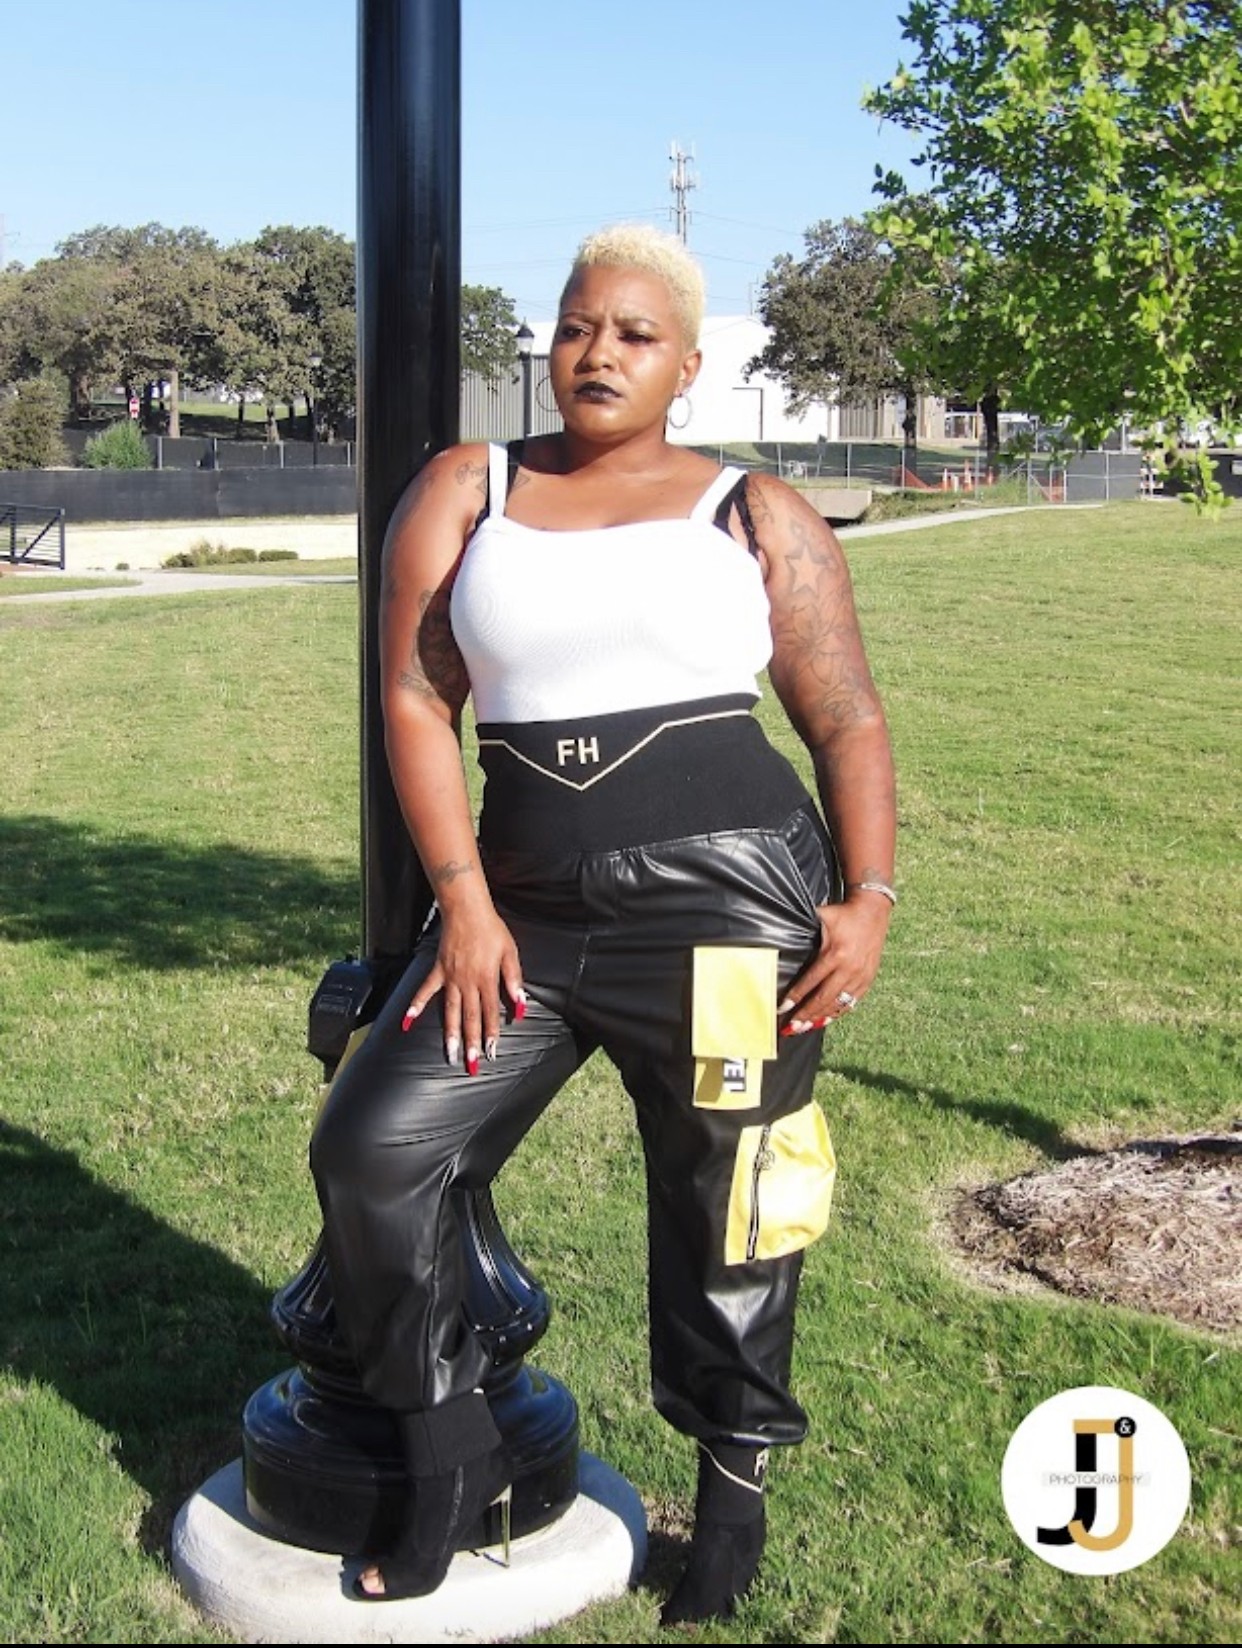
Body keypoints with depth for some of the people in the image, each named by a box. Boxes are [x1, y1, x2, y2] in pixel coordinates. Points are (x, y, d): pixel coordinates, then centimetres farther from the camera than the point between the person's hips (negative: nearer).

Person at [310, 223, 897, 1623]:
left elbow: (847, 720, 7)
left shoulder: (756, 515, 9)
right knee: (372, 1148, -7)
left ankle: (732, 1497, 29)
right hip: (529, 909, 3)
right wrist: (464, 899, -4)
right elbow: (416, 698, 5)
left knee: (722, 1211, 6)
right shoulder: (464, 493, 11)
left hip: (727, 900, -2)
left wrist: (868, 900, -6)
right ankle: (453, 1453, 13)